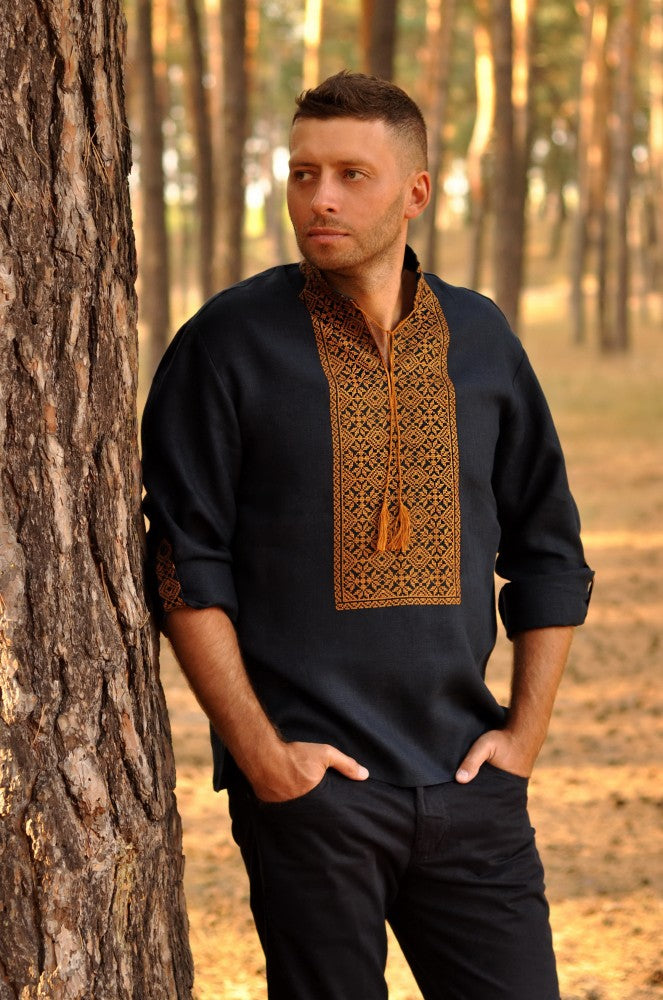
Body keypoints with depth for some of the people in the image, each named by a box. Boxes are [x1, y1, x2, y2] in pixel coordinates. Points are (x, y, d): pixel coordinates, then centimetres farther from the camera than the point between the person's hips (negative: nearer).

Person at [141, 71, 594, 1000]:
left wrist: (525, 731, 8)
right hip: (308, 786, -3)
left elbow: (549, 552, 16)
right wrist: (260, 751, -10)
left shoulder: (481, 338, 9)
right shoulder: (230, 341, -2)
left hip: (467, 784, 3)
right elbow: (184, 564, -4)